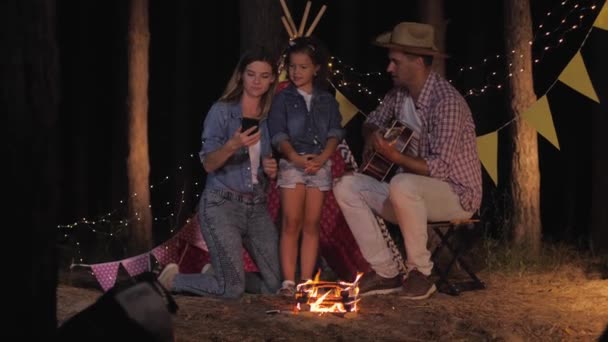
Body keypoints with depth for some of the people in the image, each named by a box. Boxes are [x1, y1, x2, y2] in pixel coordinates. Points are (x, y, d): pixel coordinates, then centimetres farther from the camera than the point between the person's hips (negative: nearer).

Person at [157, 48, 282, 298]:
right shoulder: (222, 111, -5)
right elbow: (209, 164, -10)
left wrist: (272, 170, -3)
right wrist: (232, 146, -29)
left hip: (257, 207, 6)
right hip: (222, 205, -6)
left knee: (275, 285, 0)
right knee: (232, 289, -12)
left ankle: (220, 271, 23)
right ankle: (171, 280, 12)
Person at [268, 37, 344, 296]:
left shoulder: (327, 101, 12)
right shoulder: (284, 98, 6)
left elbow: (335, 132, 4)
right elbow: (278, 133, -3)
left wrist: (322, 158, -13)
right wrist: (296, 157, -16)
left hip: (320, 165, 2)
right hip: (292, 162, -2)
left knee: (312, 224, 1)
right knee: (291, 223, -6)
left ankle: (306, 281, 3)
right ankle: (288, 281, -6)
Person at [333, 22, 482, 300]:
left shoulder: (447, 102, -22)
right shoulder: (399, 94, 3)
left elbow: (441, 168, -27)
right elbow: (372, 123, 22)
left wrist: (395, 156, -33)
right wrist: (373, 136, -2)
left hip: (457, 194, -8)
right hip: (414, 193, 8)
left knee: (403, 185, -38)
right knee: (346, 187, -4)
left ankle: (420, 271, -19)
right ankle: (386, 272, -5)